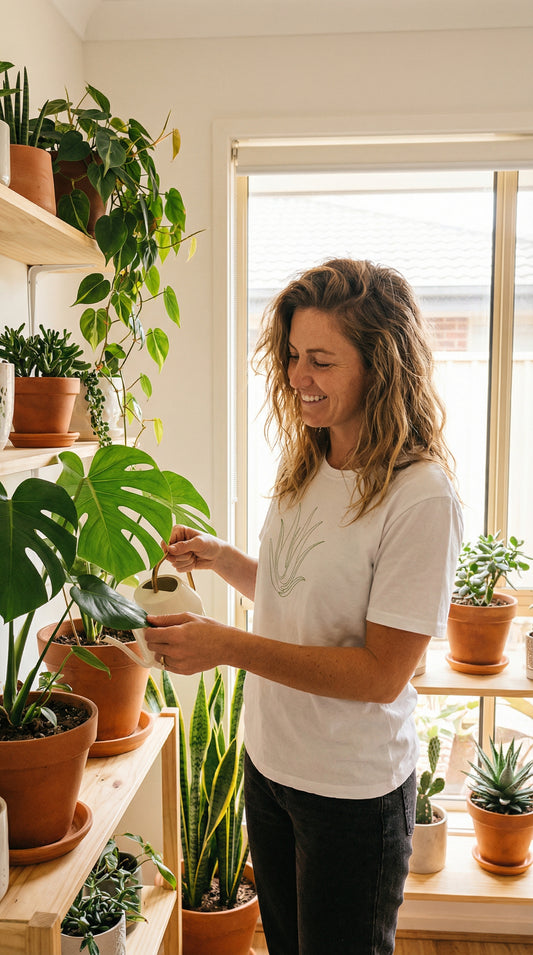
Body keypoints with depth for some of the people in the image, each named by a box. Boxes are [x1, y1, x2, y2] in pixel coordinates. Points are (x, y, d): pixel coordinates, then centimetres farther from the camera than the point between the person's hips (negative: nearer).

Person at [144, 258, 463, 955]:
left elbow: (381, 674, -23)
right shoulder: (304, 468, 0)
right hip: (269, 762, 7)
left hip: (355, 792, -7)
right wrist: (221, 559, -3)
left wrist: (227, 646, -27)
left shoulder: (421, 498, -24)